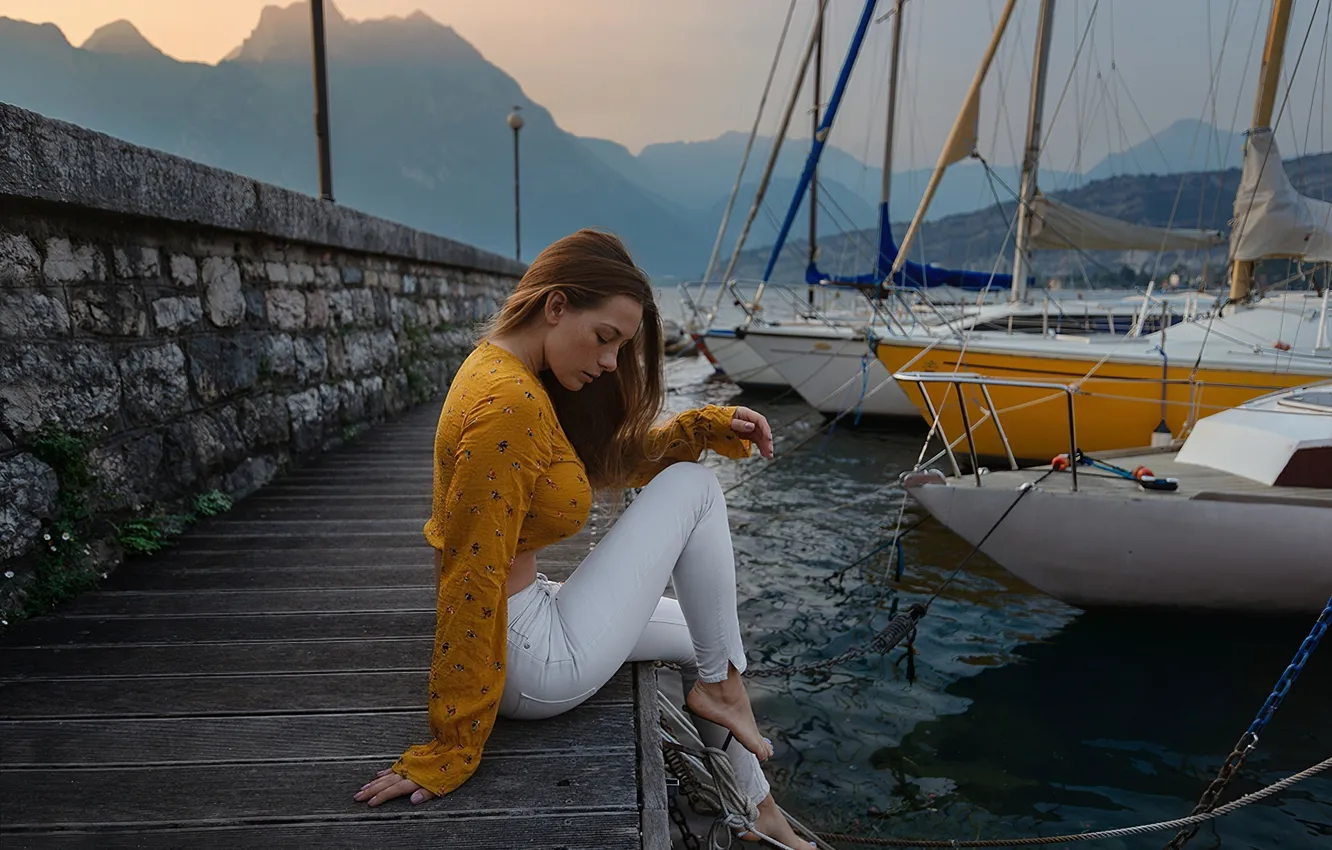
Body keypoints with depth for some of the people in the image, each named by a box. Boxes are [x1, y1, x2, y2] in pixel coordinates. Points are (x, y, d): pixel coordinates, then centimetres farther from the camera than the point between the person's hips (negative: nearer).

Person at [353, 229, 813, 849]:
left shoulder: (520, 377, 5)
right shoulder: (506, 405, -27)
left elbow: (623, 459, 13)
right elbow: (471, 577, -26)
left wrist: (711, 425, 1)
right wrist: (450, 752, -20)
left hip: (525, 616, 10)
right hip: (536, 667, -10)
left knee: (698, 634, 24)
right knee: (694, 489, -4)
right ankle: (720, 687, 12)